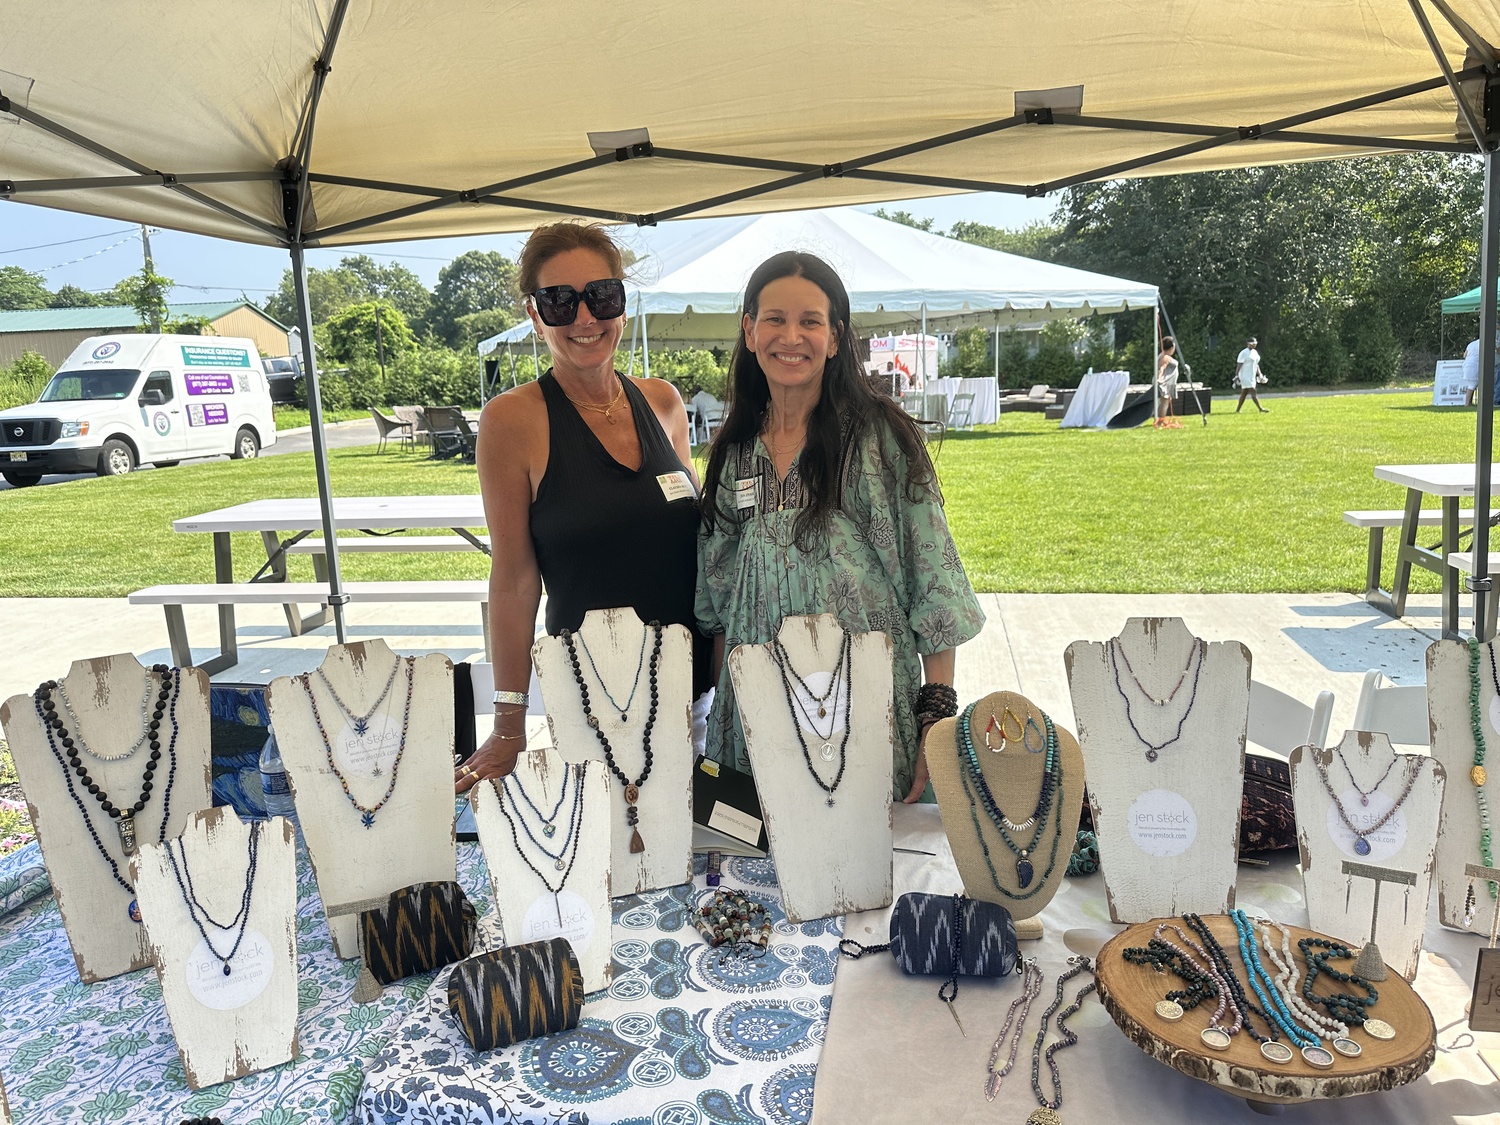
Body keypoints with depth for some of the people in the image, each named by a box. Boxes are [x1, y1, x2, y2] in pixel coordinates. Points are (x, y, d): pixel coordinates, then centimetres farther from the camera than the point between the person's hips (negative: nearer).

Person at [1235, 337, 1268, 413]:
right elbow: (1238, 365, -14)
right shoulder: (1244, 353, -11)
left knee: (1244, 393, 9)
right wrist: (1236, 376, -19)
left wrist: (1260, 375, 18)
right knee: (1253, 392, -11)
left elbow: (1256, 364, 22)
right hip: (1245, 376, -9)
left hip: (1252, 376, 9)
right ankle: (1260, 409, -12)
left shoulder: (1255, 352, 15)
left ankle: (1237, 410, 14)